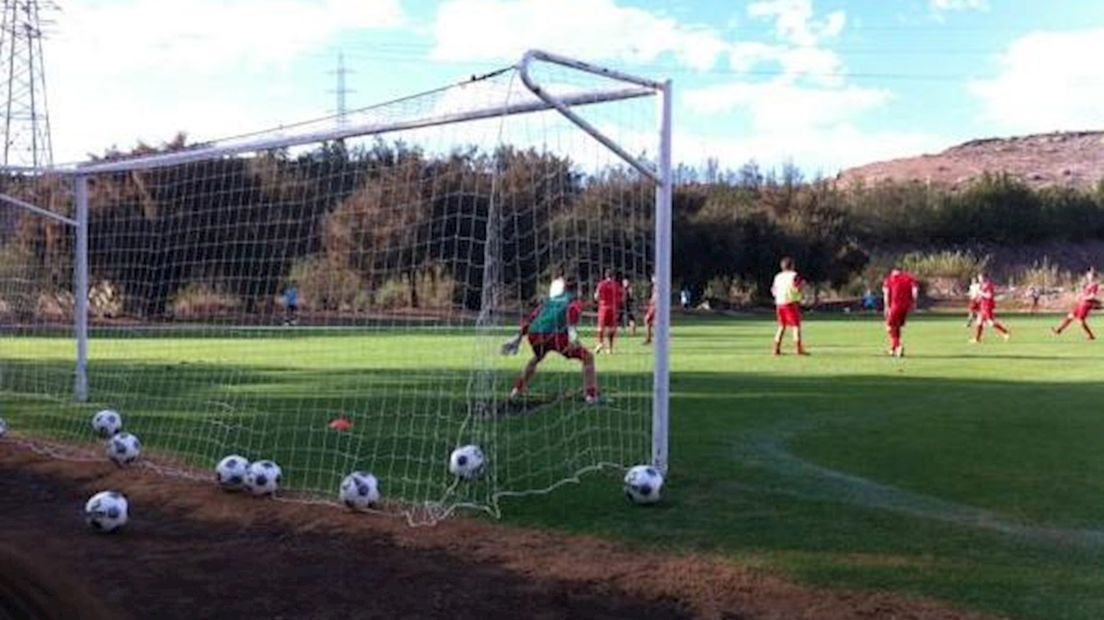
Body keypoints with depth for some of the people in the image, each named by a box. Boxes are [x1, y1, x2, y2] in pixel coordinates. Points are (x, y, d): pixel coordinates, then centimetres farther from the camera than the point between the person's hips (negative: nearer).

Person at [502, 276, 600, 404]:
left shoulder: (549, 299, 32)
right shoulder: (575, 300, 17)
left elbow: (532, 317, 31)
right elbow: (572, 310, -7)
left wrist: (519, 337, 35)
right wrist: (572, 330, -24)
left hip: (533, 334, 6)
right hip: (555, 335, -6)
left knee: (536, 358, 39)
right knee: (587, 357, 11)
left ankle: (517, 390, 41)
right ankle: (591, 395, 1)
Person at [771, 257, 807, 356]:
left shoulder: (778, 277, 13)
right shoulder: (793, 275, -5)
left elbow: (774, 291, 12)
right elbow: (797, 289, -16)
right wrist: (801, 284, 4)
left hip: (779, 303, 6)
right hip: (791, 303, -6)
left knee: (781, 326, 14)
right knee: (796, 325, -4)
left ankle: (777, 349, 10)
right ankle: (799, 348, -12)